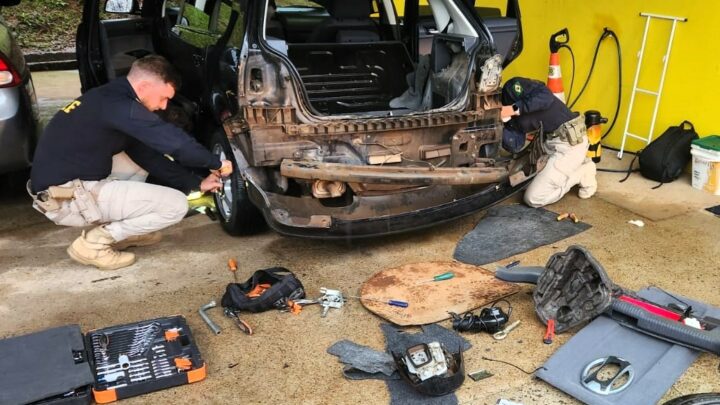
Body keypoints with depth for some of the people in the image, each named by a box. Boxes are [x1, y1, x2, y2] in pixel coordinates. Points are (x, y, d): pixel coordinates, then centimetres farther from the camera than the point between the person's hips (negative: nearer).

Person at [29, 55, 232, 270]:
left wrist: (196, 183, 12)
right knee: (176, 205, -11)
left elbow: (147, 155, 15)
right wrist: (216, 163, -6)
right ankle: (94, 243, -5)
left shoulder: (110, 98, 13)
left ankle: (122, 232, 17)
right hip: (68, 198, -10)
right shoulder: (119, 105, -17)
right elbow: (176, 142, -24)